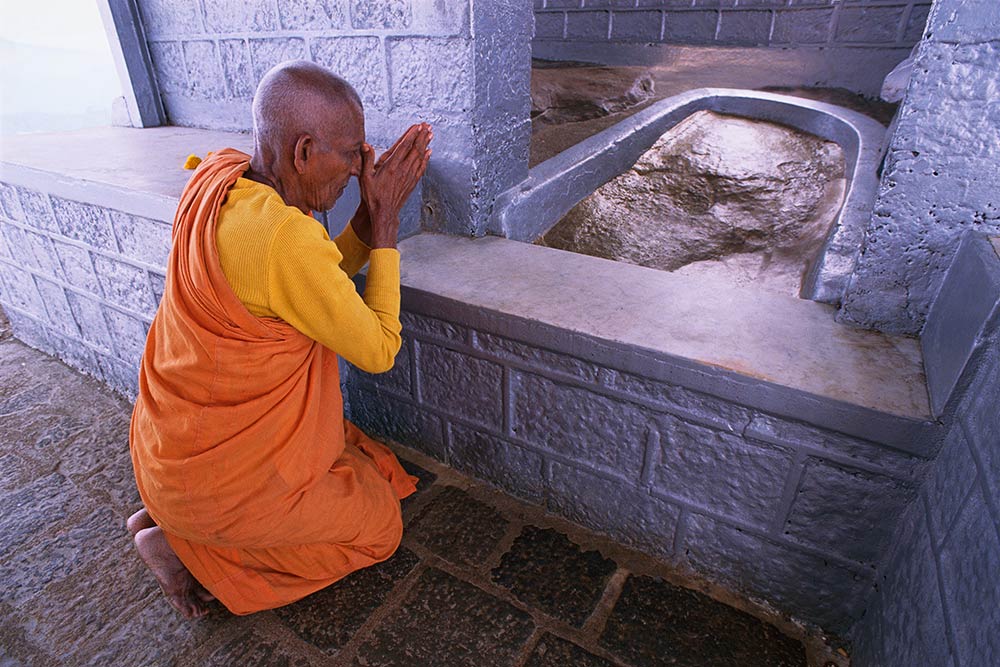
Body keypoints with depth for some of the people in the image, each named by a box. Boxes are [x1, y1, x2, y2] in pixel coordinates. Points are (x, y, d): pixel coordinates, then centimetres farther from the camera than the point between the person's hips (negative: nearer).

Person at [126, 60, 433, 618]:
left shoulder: (222, 176, -5)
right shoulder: (286, 238, -33)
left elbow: (326, 278, 4)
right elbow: (377, 351, -21)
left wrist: (374, 208, -6)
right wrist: (385, 223, -17)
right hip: (226, 468, -8)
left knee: (363, 461, 24)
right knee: (378, 527, 11)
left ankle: (170, 514, 20)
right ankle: (189, 545, 8)